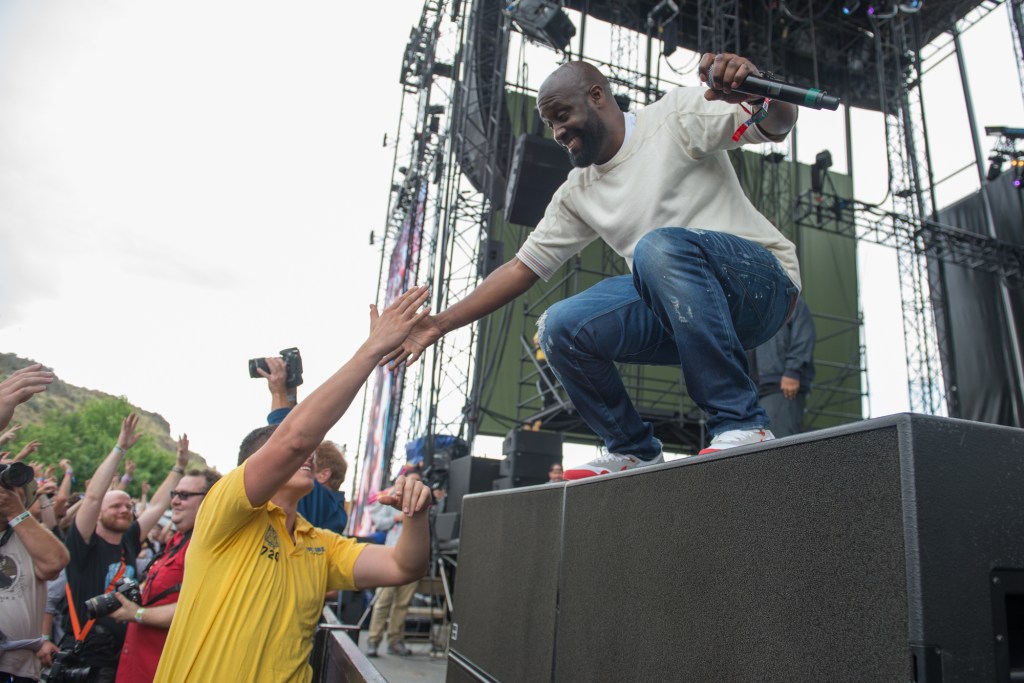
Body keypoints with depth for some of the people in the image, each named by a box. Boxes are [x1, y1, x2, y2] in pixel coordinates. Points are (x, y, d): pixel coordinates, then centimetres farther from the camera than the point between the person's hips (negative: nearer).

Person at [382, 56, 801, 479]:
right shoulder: (577, 194, 13)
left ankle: (742, 425, -29)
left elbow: (778, 125, -8)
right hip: (685, 312, 5)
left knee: (659, 245, -35)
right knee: (559, 327, -14)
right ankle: (634, 452, 2)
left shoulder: (677, 115, 0)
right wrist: (439, 324, 7)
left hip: (762, 283, -4)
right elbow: (523, 268, 11)